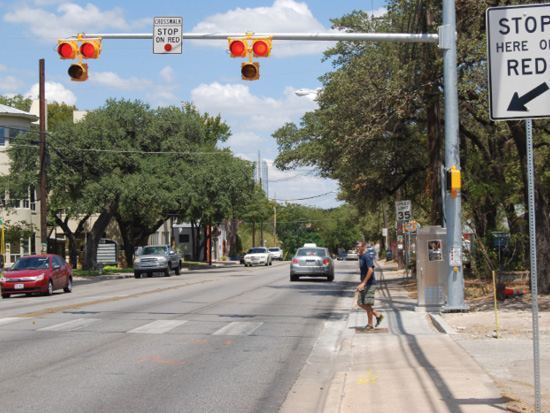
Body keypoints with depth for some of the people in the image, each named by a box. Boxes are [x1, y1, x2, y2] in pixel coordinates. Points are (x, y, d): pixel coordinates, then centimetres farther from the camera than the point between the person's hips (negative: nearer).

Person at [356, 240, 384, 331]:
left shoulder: (367, 256, -16)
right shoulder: (360, 256, 13)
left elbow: (370, 270, -24)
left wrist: (363, 283, -26)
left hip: (370, 284, -10)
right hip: (364, 284, 10)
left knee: (367, 304, -5)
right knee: (360, 303, 9)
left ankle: (370, 325, 6)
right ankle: (378, 315, 20)